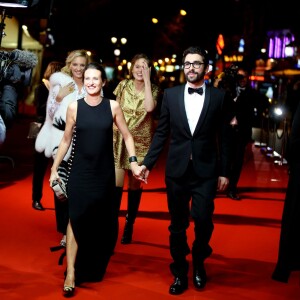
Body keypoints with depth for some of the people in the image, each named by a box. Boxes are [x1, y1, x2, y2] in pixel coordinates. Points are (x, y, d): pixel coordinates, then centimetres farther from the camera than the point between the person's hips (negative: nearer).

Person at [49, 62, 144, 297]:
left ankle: (95, 267, 29)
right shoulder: (74, 107, -3)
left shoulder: (113, 106, -3)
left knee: (103, 221, 10)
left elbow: (127, 136, 4)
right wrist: (54, 169, 5)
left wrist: (133, 161, -7)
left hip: (105, 172, 1)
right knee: (77, 219, -6)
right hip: (80, 172, -1)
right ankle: (71, 272, -2)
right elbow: (66, 140, 5)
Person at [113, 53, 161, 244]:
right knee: (116, 184, -10)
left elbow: (149, 108, -22)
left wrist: (147, 80, -20)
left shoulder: (153, 89, -2)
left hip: (141, 142, 0)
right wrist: (111, 134, 4)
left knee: (135, 185, 8)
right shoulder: (123, 85, 3)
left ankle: (129, 225, 21)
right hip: (120, 140, 0)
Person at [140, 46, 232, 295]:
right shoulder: (170, 94, 5)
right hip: (176, 170, 2)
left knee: (203, 220, -11)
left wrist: (224, 171, 2)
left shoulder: (218, 97, 2)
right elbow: (161, 133, 7)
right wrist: (148, 163, 3)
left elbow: (224, 137, 3)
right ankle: (180, 272, 24)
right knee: (178, 224, 9)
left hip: (206, 171, -1)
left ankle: (199, 262, 18)